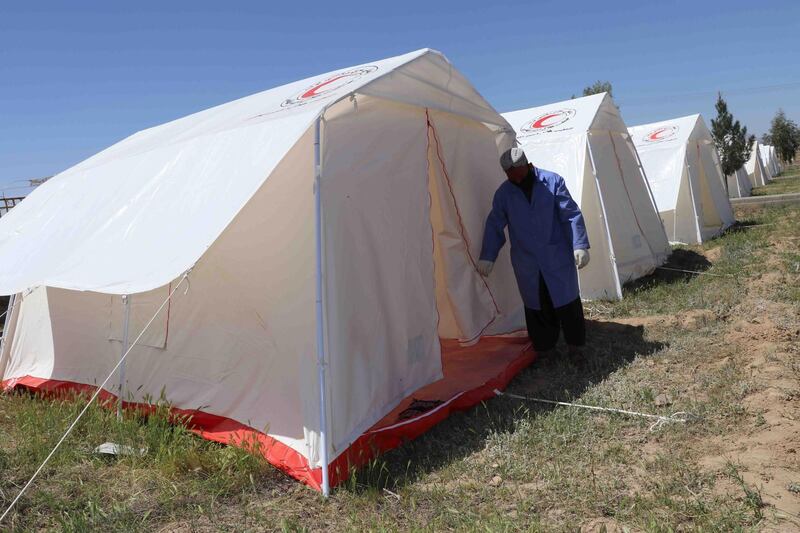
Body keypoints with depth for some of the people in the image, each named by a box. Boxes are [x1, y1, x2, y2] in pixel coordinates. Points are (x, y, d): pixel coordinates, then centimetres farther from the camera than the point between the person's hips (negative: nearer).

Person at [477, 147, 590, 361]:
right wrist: (487, 257, 0)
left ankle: (575, 347, 23)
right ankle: (544, 350, 24)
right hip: (527, 264, 2)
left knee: (567, 302, 5)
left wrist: (580, 246, -13)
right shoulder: (503, 193, -1)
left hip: (558, 258, -1)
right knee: (536, 307, 8)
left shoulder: (552, 181, -6)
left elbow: (572, 215, -6)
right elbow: (494, 226, 4)